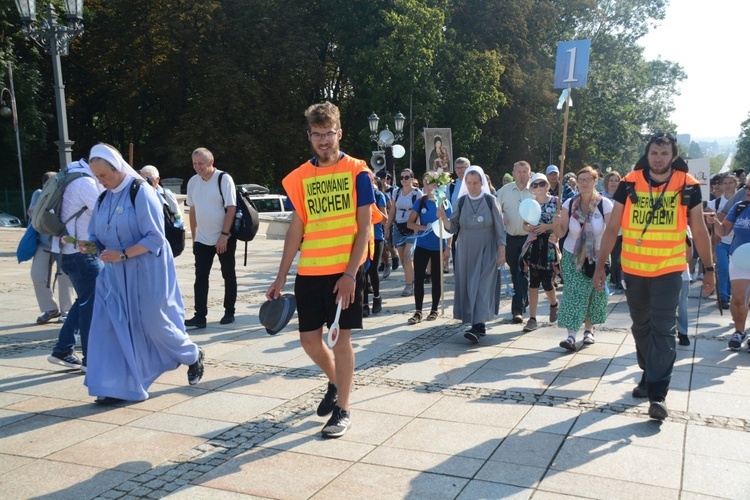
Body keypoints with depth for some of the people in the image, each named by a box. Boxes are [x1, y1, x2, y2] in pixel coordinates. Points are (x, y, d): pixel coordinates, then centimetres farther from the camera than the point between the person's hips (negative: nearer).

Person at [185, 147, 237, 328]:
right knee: (200, 277, -1)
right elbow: (193, 210, 12)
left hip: (224, 238, -4)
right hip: (202, 239, 5)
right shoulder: (193, 181, 4)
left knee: (228, 276, 8)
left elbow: (231, 209, -14)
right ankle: (200, 316, 0)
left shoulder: (224, 179, -11)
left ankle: (229, 313, 19)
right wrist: (194, 235, 11)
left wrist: (224, 235, -19)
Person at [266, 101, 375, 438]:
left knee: (341, 337, 1)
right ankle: (335, 383, 37)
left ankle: (343, 410, 14)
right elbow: (296, 230, 9)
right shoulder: (301, 177, 7)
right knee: (309, 339, 8)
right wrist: (281, 277, 6)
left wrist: (350, 273, -15)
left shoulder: (357, 172, -4)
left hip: (345, 271, -4)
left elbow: (364, 227, -7)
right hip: (309, 272, 4)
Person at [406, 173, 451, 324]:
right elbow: (410, 223, 0)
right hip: (422, 246, 2)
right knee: (418, 277, -2)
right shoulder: (420, 202, 0)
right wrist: (425, 228, -18)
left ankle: (434, 310, 20)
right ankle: (418, 311, 4)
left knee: (436, 278, 8)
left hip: (438, 247, -2)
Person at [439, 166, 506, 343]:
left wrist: (502, 251, -7)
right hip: (465, 251, 4)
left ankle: (477, 327, -14)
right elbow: (453, 227, 1)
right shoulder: (461, 201, 2)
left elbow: (499, 228, -4)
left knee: (481, 286, -9)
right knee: (468, 286, 4)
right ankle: (480, 323, 15)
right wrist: (444, 218, -18)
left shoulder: (490, 201, -6)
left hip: (486, 251, -3)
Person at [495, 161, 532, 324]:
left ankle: (518, 309, -6)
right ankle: (524, 301, 34)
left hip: (529, 238, -3)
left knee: (522, 273, -8)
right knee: (515, 273, 14)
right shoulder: (504, 190, 4)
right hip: (511, 238, 3)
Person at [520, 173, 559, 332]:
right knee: (533, 282, -3)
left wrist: (547, 226, -18)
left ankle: (554, 303, 38)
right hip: (533, 244, 2)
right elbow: (524, 224, 10)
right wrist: (529, 228, -11)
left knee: (546, 281, 3)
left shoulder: (556, 201, -2)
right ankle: (532, 318, 1)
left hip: (549, 245, -2)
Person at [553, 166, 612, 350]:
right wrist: (557, 224, -28)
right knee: (573, 294, -7)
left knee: (593, 294, 7)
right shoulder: (569, 204, -6)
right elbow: (560, 234, -6)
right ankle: (571, 335, -10)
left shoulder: (604, 204, -10)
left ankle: (588, 330, 25)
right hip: (572, 256, 0)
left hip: (597, 257, 0)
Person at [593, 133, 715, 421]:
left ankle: (657, 394, -5)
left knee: (663, 329, -7)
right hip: (633, 269, 2)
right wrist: (600, 265, -1)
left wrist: (709, 268, 5)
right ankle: (649, 375, 34)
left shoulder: (688, 186, -4)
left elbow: (699, 231, 4)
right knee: (641, 326, 15)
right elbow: (612, 227, 1)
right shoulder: (630, 184, -3)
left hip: (668, 270, -2)